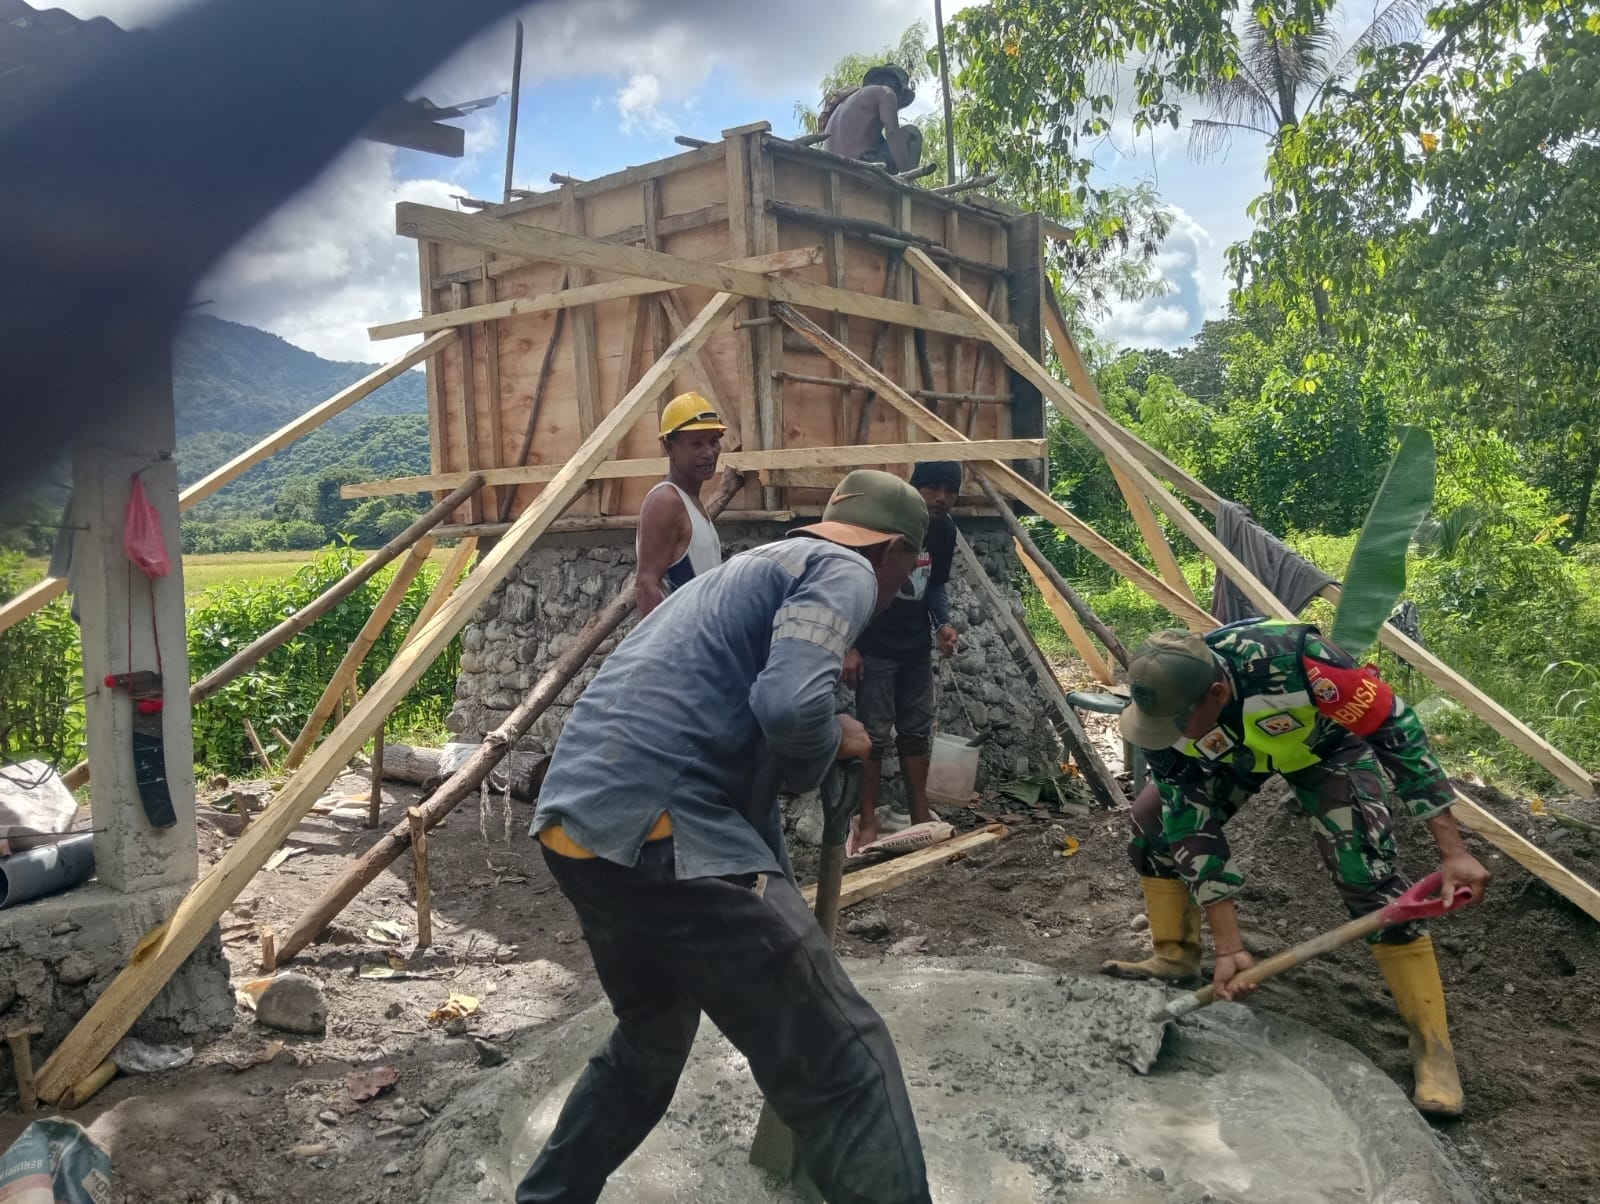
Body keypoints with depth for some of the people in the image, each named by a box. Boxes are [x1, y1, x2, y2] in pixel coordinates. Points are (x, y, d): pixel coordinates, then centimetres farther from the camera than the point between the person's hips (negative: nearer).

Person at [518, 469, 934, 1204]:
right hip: (656, 831, -10)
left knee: (652, 1033, 32)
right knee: (843, 1062, -2)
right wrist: (833, 746, 4)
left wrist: (777, 894, 40)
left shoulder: (751, 568, 29)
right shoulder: (843, 571, 1)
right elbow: (790, 708, -18)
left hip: (575, 823, 10)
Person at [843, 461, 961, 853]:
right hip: (875, 648, -6)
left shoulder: (945, 530, 0)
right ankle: (867, 822, 7)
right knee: (874, 734, -2)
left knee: (917, 731, 11)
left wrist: (943, 624, -4)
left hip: (916, 648, 6)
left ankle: (920, 815, 21)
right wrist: (849, 646, -17)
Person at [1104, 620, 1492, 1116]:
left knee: (1369, 876, -18)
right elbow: (1195, 833, -24)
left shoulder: (1291, 660, -45)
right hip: (1234, 752, 4)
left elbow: (1400, 732, -32)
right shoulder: (1165, 719, -31)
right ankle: (1175, 959, 13)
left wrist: (1453, 852, -32)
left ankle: (1432, 1045, -4)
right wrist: (1229, 947, -24)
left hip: (1328, 742, -4)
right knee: (1155, 819, -8)